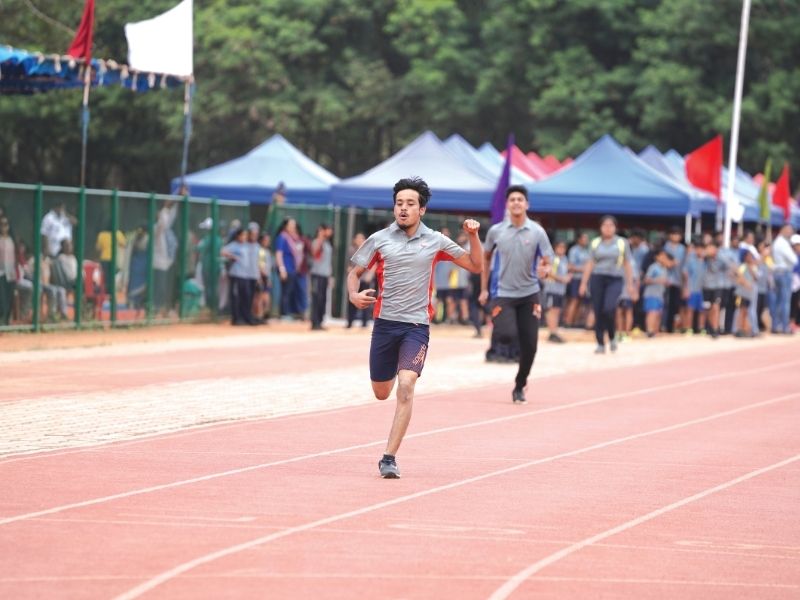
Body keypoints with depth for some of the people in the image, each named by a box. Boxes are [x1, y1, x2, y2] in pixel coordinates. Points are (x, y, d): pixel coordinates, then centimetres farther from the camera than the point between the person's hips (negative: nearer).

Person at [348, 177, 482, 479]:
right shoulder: (379, 240, 2)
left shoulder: (435, 241, 3)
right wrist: (354, 295, -13)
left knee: (406, 386, -20)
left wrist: (473, 235, -8)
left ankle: (389, 458, -19)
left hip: (416, 326, -1)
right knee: (381, 393, 11)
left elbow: (475, 266, 9)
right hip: (385, 323, 1)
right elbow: (354, 272, 8)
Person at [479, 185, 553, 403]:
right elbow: (486, 258, 14)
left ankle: (519, 387, 19)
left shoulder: (537, 232, -3)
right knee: (506, 335, -24)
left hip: (529, 294, 1)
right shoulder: (496, 231, -1)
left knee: (529, 346, -1)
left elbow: (547, 263, -1)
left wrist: (544, 270, -26)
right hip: (503, 294, -1)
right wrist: (484, 289, 11)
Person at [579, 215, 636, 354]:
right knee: (598, 312, -1)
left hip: (615, 279, -2)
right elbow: (590, 264, 10)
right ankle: (600, 344, 9)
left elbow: (627, 264, 8)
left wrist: (630, 284, 5)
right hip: (597, 279, 2)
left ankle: (612, 337, 3)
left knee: (609, 308, -21)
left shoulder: (622, 243, 5)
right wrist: (584, 282, 3)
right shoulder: (595, 243, 9)